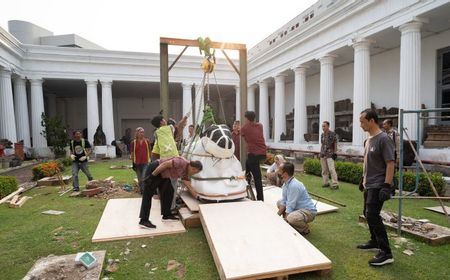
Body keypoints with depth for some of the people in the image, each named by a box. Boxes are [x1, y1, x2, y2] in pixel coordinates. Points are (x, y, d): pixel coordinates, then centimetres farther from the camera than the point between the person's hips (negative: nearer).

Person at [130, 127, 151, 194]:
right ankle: (141, 190, 26)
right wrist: (133, 162, 1)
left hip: (145, 163, -1)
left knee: (144, 177, -12)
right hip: (137, 163, 1)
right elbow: (132, 153, 4)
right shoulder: (133, 142, 0)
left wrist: (149, 160, 6)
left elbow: (149, 151, 8)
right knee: (139, 179, 12)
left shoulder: (147, 141, 2)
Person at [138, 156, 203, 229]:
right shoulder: (182, 162, -23)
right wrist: (152, 175, -23)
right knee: (148, 195, -7)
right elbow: (165, 164, -26)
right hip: (154, 170, -10)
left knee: (169, 191, 10)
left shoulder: (185, 172, 5)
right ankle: (143, 221, -4)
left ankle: (166, 215, 18)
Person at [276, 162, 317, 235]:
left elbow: (290, 206, -25)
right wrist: (278, 215, -4)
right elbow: (284, 201, 6)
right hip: (297, 208, 9)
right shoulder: (286, 183, -1)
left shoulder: (294, 186, -29)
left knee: (291, 218, -36)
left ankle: (305, 229, -4)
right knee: (279, 202, 13)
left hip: (308, 211, -9)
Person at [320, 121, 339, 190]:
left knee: (331, 169, -12)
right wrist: (320, 153, 14)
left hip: (330, 154, -6)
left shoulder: (333, 134, -6)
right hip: (323, 154, 6)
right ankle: (326, 183, 17)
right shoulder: (322, 135, 11)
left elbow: (335, 144, -4)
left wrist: (334, 153, -8)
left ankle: (335, 184, -9)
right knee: (324, 170, 8)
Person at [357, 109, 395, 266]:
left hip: (378, 186, -9)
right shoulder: (368, 139, 11)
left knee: (373, 216, -11)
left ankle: (386, 253, -4)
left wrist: (387, 186, -23)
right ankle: (375, 242, 33)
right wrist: (363, 179, 23)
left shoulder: (383, 139, -16)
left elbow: (390, 163, -19)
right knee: (368, 214, 17)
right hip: (368, 185, 9)